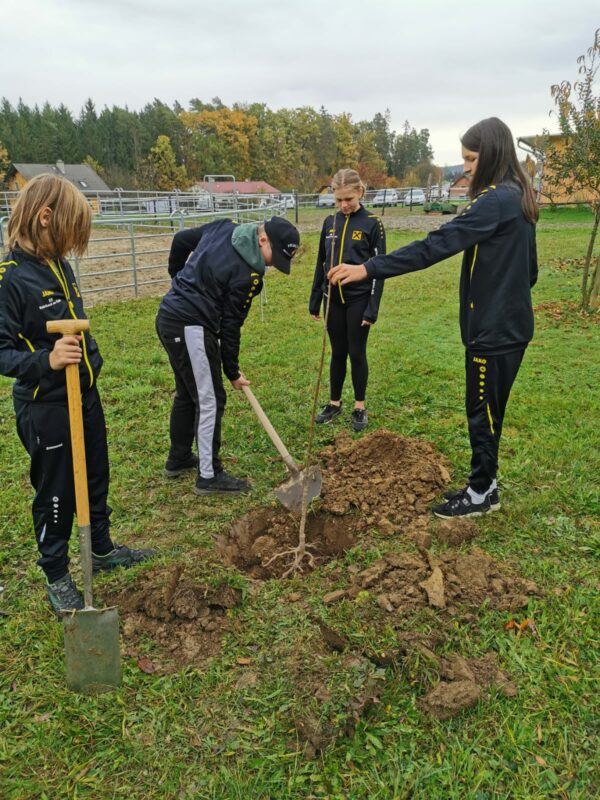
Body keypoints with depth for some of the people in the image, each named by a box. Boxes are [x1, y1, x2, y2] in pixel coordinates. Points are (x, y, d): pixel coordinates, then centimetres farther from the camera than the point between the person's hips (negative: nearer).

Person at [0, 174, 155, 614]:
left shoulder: (59, 266, 3)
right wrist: (46, 360, -37)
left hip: (86, 396, 8)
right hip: (46, 408, -8)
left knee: (97, 479, 21)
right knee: (56, 494, 9)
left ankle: (102, 549, 43)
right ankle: (57, 576, 30)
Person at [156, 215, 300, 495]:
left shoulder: (224, 227, 4)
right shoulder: (246, 274, -19)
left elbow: (181, 239, 16)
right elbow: (230, 326, -13)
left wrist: (178, 278, 30)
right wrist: (232, 372, -2)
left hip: (169, 317, 10)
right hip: (191, 328, -10)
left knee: (187, 393, 21)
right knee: (210, 400, -1)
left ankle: (178, 459, 34)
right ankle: (209, 476, 8)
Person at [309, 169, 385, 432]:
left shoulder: (373, 223, -8)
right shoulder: (330, 222, 5)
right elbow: (321, 264, 11)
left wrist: (372, 308, -13)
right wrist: (315, 301, 11)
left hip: (359, 299, -4)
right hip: (334, 299, 4)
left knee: (356, 353, 4)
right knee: (337, 353, 13)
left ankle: (360, 407, 19)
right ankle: (334, 403, 26)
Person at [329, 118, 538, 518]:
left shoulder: (495, 201, -19)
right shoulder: (518, 198, 11)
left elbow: (435, 246, -27)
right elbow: (530, 267, 19)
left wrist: (369, 269, -28)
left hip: (494, 328, -9)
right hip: (509, 323, 9)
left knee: (482, 410, 3)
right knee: (486, 409, 17)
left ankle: (481, 494, 18)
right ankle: (484, 484, 30)